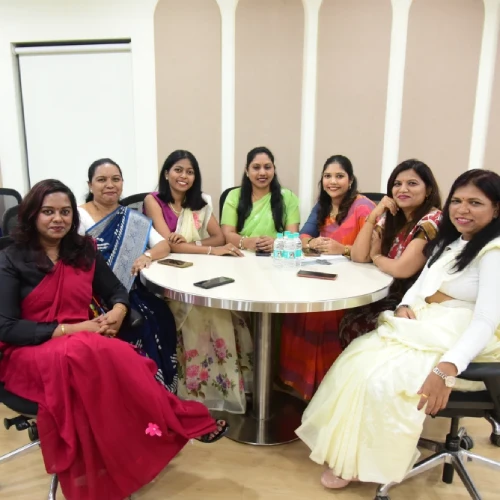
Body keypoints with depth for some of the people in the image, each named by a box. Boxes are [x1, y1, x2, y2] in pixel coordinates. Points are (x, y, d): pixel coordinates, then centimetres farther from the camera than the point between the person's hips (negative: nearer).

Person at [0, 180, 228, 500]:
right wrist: (68, 330, -19)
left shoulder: (84, 250, 9)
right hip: (29, 355, -3)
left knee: (107, 361, -36)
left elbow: (117, 291, 14)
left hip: (85, 349, 4)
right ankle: (182, 421, -27)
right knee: (90, 355, -38)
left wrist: (118, 311, -11)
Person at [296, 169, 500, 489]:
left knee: (381, 378, -25)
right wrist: (405, 306, -6)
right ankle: (348, 451, 1)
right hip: (424, 329, 8)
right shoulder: (450, 242, 12)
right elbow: (421, 284, 18)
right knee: (357, 357, -11)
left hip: (459, 345, -8)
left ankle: (363, 463, 0)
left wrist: (446, 369, -37)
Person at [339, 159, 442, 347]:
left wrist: (376, 257, -3)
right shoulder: (390, 218, 6)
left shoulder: (432, 219, -16)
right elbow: (358, 257, -4)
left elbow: (401, 269, -24)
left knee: (355, 329, -20)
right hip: (388, 295, 6)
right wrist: (374, 215, -11)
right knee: (346, 323, -16)